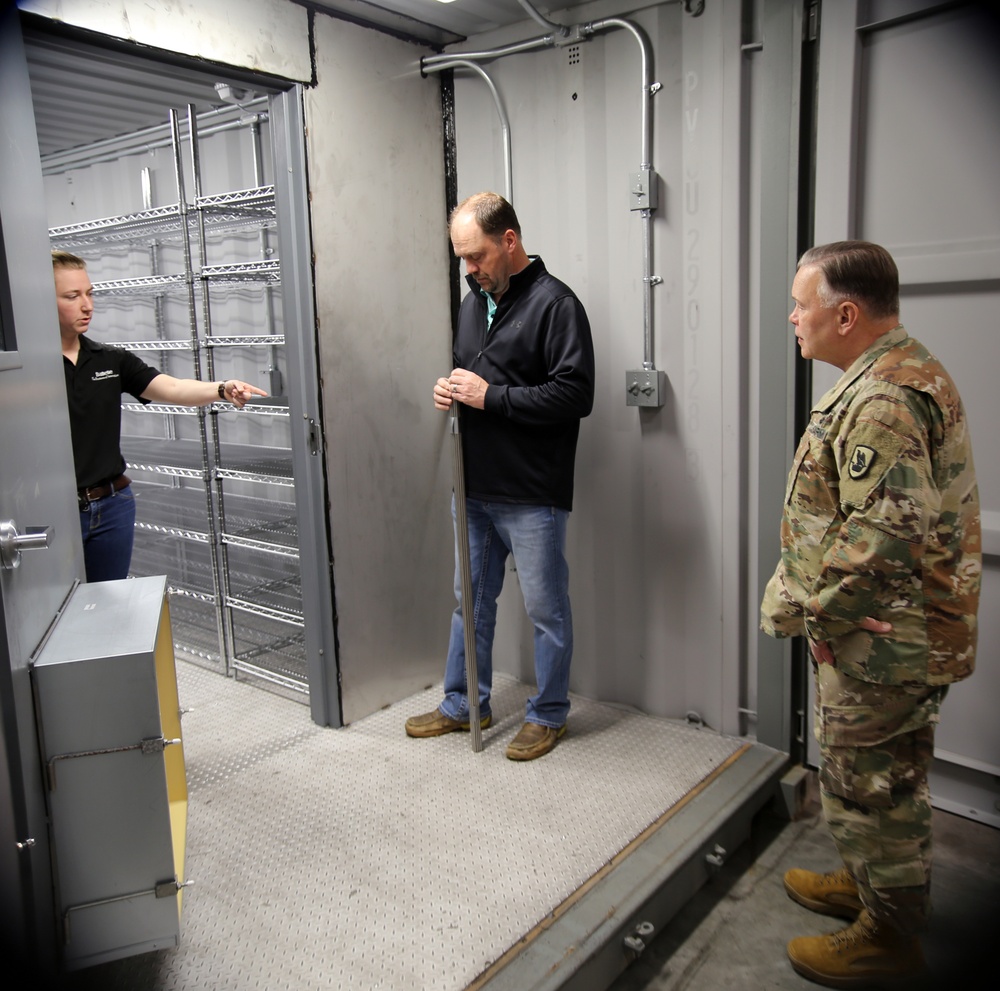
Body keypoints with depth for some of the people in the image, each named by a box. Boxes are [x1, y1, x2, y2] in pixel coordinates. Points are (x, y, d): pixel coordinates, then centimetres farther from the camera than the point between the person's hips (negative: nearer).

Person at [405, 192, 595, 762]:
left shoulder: (555, 303, -12)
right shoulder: (475, 301, 13)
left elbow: (576, 394, -20)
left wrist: (491, 396, -20)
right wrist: (451, 390, 1)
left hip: (531, 495, -8)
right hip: (475, 486, 8)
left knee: (546, 608, 6)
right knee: (472, 599, 18)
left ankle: (548, 715, 25)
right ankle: (464, 704, 34)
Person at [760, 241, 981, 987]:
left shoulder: (882, 399, -25)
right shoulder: (907, 373, 10)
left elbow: (880, 536, -31)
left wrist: (796, 603, -19)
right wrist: (802, 594, 15)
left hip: (882, 639, -10)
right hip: (896, 630, 10)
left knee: (868, 781, 7)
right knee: (883, 776, 24)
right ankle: (872, 884, 44)